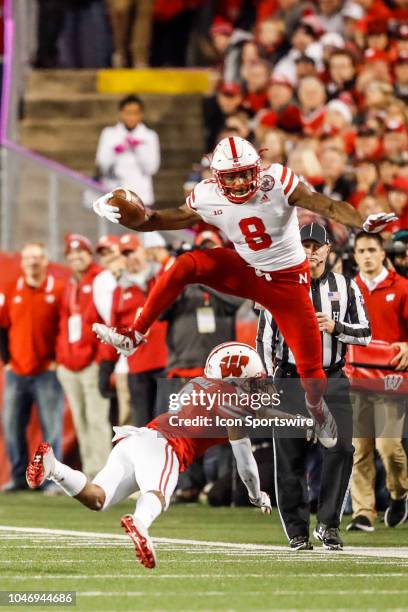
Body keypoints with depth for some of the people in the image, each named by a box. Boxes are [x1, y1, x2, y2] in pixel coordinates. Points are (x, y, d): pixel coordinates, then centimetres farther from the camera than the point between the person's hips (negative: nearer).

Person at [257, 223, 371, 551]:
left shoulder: (346, 287, 7)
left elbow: (365, 334, 6)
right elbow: (265, 336, 4)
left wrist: (335, 327, -14)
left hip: (333, 380, 1)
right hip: (291, 381, -1)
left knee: (341, 447, -16)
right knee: (291, 459, -1)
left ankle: (328, 524, -6)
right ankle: (297, 532, 10)